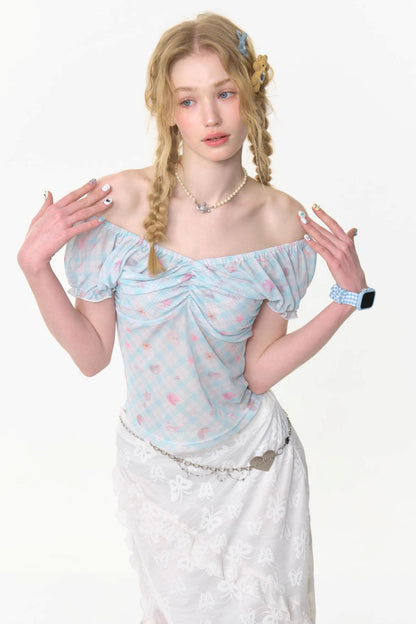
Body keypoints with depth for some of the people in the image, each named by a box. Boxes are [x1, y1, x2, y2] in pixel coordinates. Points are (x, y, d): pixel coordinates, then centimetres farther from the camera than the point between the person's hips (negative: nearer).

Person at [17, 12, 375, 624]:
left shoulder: (281, 220, -14)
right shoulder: (118, 202, -18)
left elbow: (259, 369, -11)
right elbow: (91, 355, -11)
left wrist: (349, 295, -17)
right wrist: (34, 263, -23)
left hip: (254, 461, 0)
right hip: (154, 463, 0)